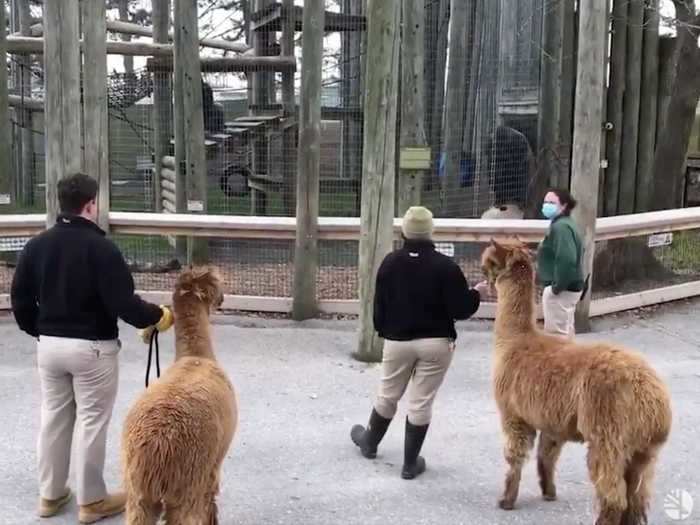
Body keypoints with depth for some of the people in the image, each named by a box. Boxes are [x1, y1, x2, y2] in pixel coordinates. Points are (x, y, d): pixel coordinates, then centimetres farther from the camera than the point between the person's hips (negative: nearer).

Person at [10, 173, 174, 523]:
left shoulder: (36, 245, 1)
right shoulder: (101, 248, -18)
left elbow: (20, 300, 7)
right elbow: (124, 303, -21)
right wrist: (157, 316, -3)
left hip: (49, 346, 6)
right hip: (93, 349, -6)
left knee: (53, 419, 16)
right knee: (91, 423, 5)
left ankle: (50, 495, 27)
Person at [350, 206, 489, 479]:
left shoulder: (390, 262, -5)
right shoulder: (446, 266, -14)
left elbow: (379, 305, 3)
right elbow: (461, 309, -13)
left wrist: (383, 331, 19)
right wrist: (477, 292, 6)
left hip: (397, 341, 2)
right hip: (436, 343, -2)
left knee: (387, 395, 20)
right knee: (421, 403, 5)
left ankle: (369, 442, 41)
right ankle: (410, 463, 13)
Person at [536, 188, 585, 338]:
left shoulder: (560, 227, -20)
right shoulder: (564, 224, 13)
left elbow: (566, 259, -31)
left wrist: (556, 287, -24)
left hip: (561, 290, -11)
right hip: (569, 287, 11)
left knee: (555, 334, -3)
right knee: (566, 330, 20)